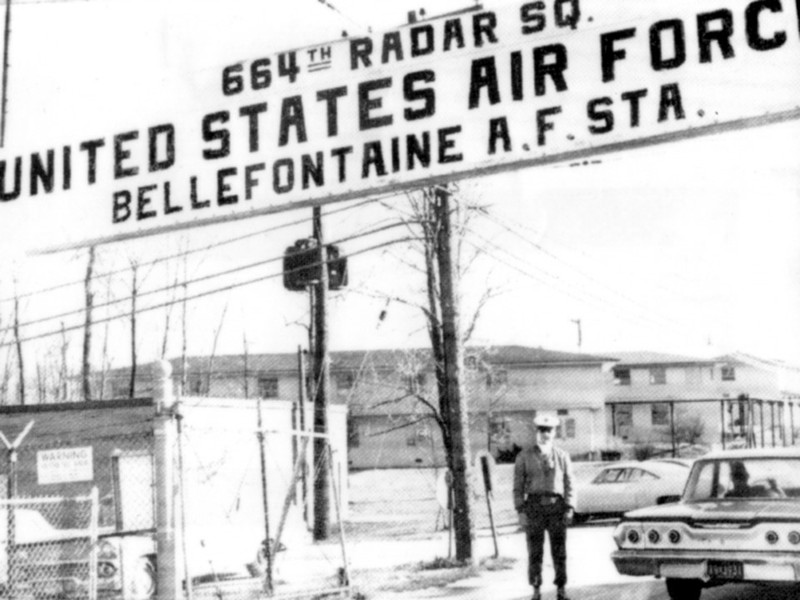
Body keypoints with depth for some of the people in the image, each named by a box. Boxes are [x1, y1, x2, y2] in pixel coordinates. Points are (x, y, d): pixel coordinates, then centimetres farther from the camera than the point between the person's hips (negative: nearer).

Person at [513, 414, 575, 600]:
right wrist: (521, 511, -5)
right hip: (534, 506, -1)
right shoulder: (524, 457, 4)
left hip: (556, 505, 1)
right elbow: (518, 486, 3)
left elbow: (569, 485, 7)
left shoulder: (562, 456, 8)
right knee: (535, 552, 2)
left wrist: (569, 508, -3)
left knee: (559, 551, 4)